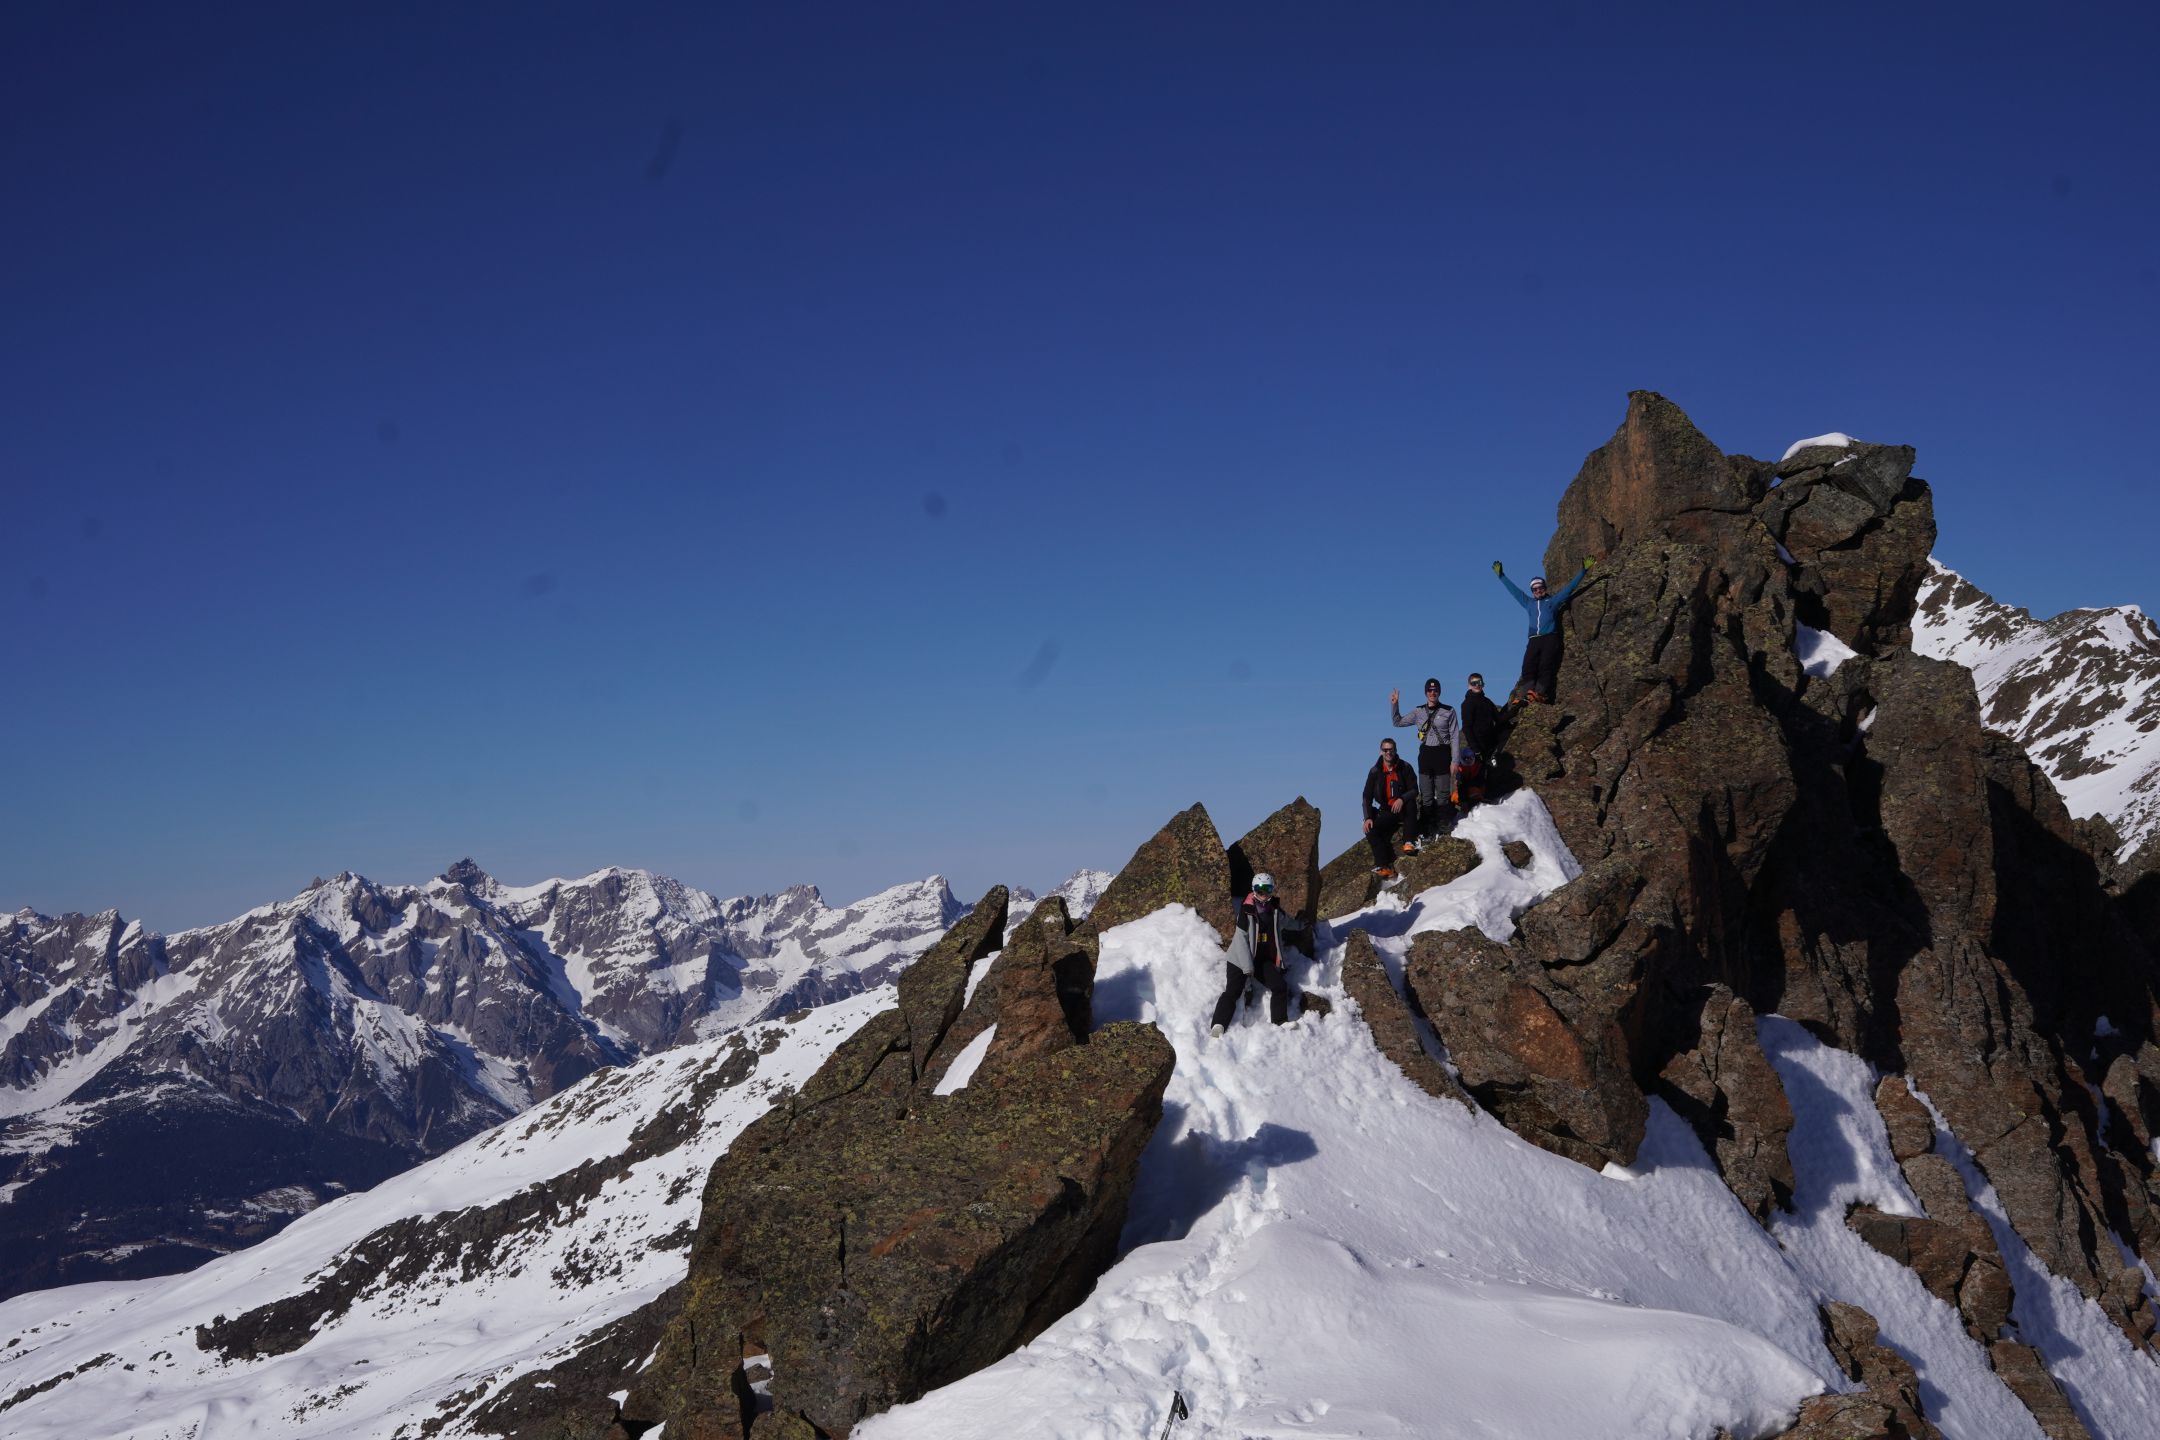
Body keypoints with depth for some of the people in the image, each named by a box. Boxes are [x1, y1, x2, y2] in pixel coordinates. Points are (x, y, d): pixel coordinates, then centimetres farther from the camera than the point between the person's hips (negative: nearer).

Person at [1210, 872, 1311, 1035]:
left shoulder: (1275, 911, 7)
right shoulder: (1247, 910, -10)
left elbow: (1288, 923, 31)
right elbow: (1241, 939, -14)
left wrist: (1305, 926, 49)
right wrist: (1248, 967, -21)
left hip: (1264, 960, 5)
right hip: (1241, 958, -5)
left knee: (1280, 986, -14)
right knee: (1232, 991, -17)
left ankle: (1281, 1023, -14)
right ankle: (1218, 1026, -27)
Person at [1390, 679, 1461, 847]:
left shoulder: (1449, 711, -1)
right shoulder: (1419, 712, 8)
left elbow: (1455, 737, -1)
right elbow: (1398, 722, 15)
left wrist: (1454, 760, -6)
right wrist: (1394, 704, 1)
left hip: (1442, 754, -3)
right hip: (1425, 755, 3)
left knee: (1443, 795, -2)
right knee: (1426, 797, 2)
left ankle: (1440, 830, 4)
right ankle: (1425, 831, 3)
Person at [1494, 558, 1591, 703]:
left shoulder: (1553, 601, 20)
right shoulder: (1529, 603, 26)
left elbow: (1569, 587, 20)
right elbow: (1513, 590, 32)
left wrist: (1583, 571, 17)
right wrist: (1501, 576, 36)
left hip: (1550, 638, -3)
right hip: (1534, 640, 3)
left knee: (1545, 667, -19)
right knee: (1528, 667, -17)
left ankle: (1541, 693, -36)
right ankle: (1526, 695, -33)